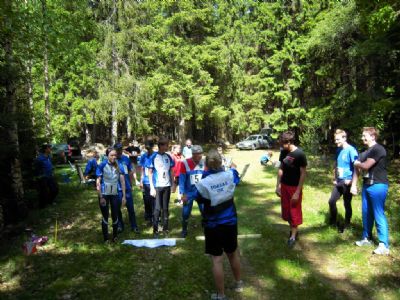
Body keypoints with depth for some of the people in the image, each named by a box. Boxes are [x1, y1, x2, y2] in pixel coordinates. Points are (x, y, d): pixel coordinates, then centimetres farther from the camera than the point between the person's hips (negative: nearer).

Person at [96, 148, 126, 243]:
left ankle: (115, 237, 25)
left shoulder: (118, 166, -2)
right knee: (105, 217, 6)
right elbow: (98, 182, -9)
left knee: (115, 216, 8)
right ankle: (106, 239, 17)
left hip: (115, 194, 3)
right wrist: (101, 197, -13)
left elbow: (122, 181, 0)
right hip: (104, 194, -2)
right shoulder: (102, 166, -10)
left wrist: (124, 196, -2)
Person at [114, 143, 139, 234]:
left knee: (131, 207, 6)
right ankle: (120, 225, 25)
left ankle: (134, 226, 14)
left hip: (127, 187, 2)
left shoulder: (126, 159, 5)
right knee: (117, 208, 9)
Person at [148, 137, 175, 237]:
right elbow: (150, 173, -4)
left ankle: (165, 228, 20)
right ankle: (155, 230, 11)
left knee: (166, 208, 10)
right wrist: (152, 188, -9)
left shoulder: (168, 157, 5)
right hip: (157, 186, -3)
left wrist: (173, 184, 7)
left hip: (167, 186, 3)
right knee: (157, 208, 1)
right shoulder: (153, 157, -6)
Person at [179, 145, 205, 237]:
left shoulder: (204, 162, -8)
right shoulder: (185, 163, -16)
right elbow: (182, 179, -11)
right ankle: (184, 230, 31)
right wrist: (183, 194, -12)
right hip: (189, 193, -2)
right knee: (185, 213, 9)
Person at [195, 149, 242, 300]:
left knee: (217, 259, 6)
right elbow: (235, 176, 14)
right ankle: (238, 283, 44)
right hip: (230, 222, 5)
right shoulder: (229, 175, -11)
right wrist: (233, 167, 34)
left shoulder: (203, 183, -22)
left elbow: (200, 199, -3)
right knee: (233, 253, 24)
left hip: (213, 225, -4)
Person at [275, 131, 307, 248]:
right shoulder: (283, 152, -2)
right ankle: (293, 229, 35)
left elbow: (303, 174, -16)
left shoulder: (299, 154, -20)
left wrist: (297, 192, -17)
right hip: (284, 186, 6)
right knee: (286, 211, 15)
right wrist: (278, 185, 5)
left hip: (295, 187, -6)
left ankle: (293, 235, 20)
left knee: (294, 212, 7)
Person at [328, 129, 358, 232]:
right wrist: (334, 179, 14)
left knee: (347, 204, 7)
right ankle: (333, 221, 27)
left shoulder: (351, 150, -15)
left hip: (347, 183, -6)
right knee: (331, 201, 8)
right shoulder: (338, 150, 6)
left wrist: (353, 185, -21)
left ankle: (346, 225, 24)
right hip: (338, 182, 7)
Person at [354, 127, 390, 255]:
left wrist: (357, 163, 0)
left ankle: (384, 245, 1)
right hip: (367, 185, 9)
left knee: (378, 214, -6)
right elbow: (361, 166, 16)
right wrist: (359, 164, -5)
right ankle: (367, 238, 26)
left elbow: (365, 166, -19)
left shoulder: (378, 149, -14)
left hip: (377, 185, -9)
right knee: (366, 213, 14)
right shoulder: (367, 151, 16)